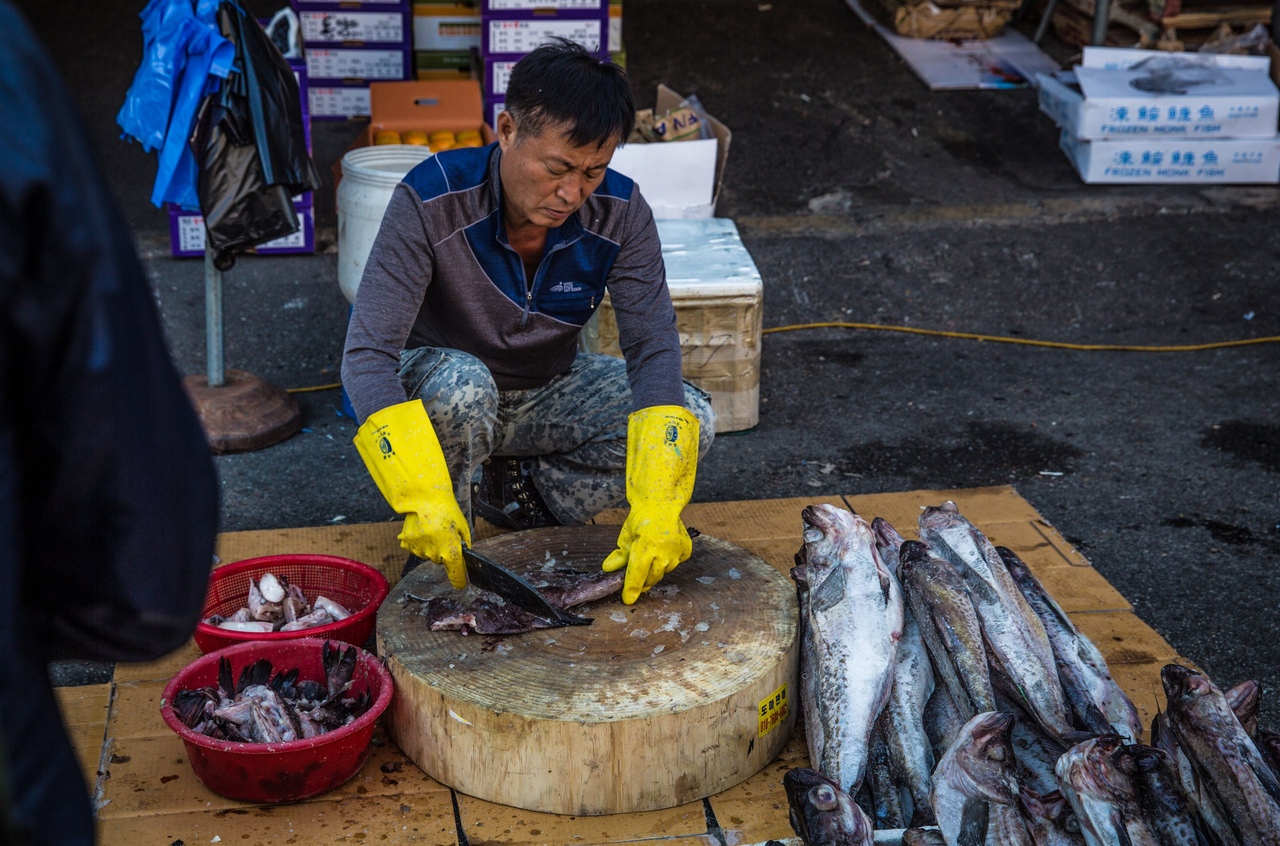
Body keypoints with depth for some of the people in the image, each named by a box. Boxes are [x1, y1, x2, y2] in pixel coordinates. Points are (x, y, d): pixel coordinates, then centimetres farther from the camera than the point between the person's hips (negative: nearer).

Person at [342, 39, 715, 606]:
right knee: (460, 385, -39)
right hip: (438, 387, -3)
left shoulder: (621, 213, -19)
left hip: (549, 396, 3)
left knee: (694, 421, -18)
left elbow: (653, 349, -24)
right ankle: (442, 564, -15)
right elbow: (367, 355, -33)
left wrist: (657, 508, -39)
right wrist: (423, 498, -47)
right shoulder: (430, 201, -29)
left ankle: (510, 493, -6)